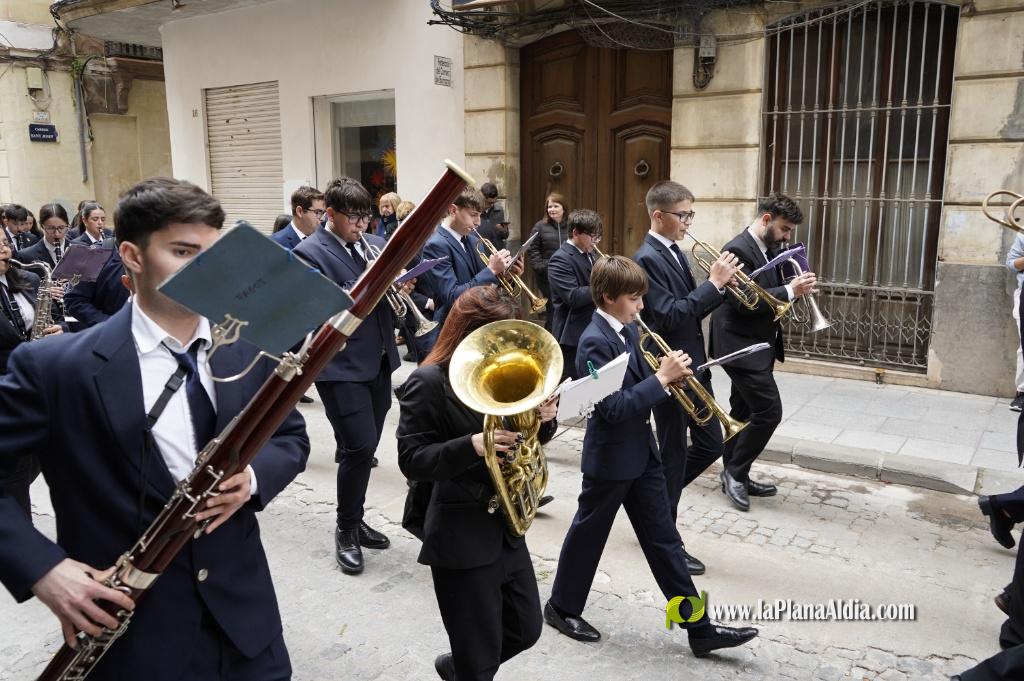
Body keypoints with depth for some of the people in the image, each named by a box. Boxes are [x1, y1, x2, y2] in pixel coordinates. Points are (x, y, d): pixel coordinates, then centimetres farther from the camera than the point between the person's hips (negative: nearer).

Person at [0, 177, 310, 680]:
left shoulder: (248, 349, -3)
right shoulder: (56, 368, -13)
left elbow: (291, 437, 8)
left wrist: (253, 476, -12)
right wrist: (41, 568, -19)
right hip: (132, 638, -2)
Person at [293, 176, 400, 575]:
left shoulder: (375, 244, 12)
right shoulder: (309, 252, -9)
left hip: (378, 363, 7)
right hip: (342, 366, -7)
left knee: (365, 448, 14)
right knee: (359, 448, -10)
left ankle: (354, 519, 31)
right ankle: (346, 531, 9)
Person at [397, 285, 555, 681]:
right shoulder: (429, 382, -16)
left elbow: (524, 436, 12)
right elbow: (412, 461, -19)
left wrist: (544, 419, -11)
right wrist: (472, 445, -32)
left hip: (507, 526, 7)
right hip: (461, 538, -7)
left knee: (526, 630, 21)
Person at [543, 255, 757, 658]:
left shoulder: (627, 330, 6)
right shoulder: (595, 342, -22)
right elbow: (613, 407, -28)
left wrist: (666, 376, -3)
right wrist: (661, 378, -25)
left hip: (641, 451, 8)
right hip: (611, 457, -8)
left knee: (664, 539, 11)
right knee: (589, 534, 10)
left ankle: (700, 628, 19)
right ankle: (561, 607, 32)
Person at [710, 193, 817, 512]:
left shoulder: (770, 249, 12)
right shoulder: (738, 250, -17)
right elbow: (744, 302, -24)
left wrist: (795, 285, -2)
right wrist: (791, 291, -23)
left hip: (756, 345, 10)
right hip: (742, 345, -10)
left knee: (743, 412, 14)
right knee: (769, 411, -10)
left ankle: (735, 476, 24)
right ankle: (735, 472, 5)